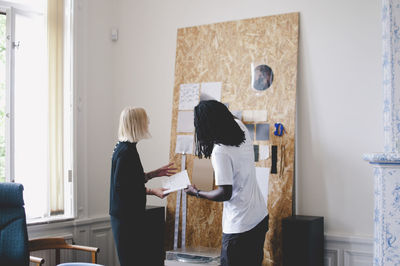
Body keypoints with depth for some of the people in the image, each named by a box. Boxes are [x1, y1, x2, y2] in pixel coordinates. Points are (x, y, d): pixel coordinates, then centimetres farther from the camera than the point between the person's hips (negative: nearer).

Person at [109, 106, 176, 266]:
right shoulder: (126, 151, -18)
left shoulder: (125, 148, 14)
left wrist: (155, 173, 17)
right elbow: (121, 186, -22)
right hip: (126, 217, -10)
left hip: (131, 215, 10)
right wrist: (152, 191, -20)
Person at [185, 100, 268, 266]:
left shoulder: (220, 151, -23)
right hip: (261, 217, 8)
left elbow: (225, 193, -22)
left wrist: (197, 193, -8)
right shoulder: (240, 128, 0)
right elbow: (230, 119, 26)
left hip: (240, 226, -8)